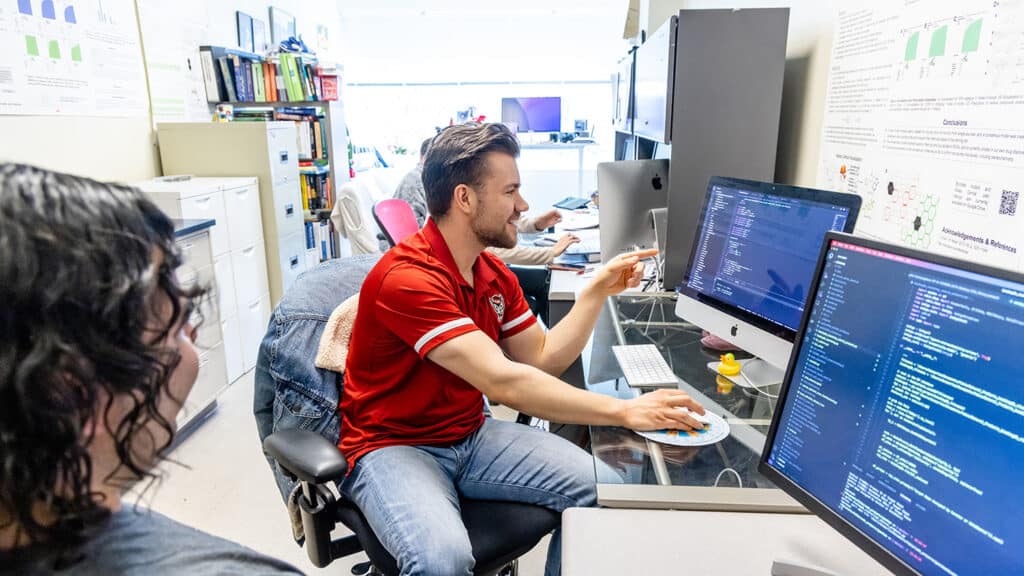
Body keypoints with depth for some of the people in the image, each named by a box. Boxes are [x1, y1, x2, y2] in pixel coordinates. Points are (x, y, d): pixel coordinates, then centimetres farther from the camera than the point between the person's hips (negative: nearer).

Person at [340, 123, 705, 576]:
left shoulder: (495, 274, 2)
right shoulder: (406, 278, -26)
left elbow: (542, 361, 6)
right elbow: (503, 382, -34)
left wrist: (597, 290, -2)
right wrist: (624, 412, -32)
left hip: (471, 435, 7)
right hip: (393, 446, -6)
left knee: (597, 486, -9)